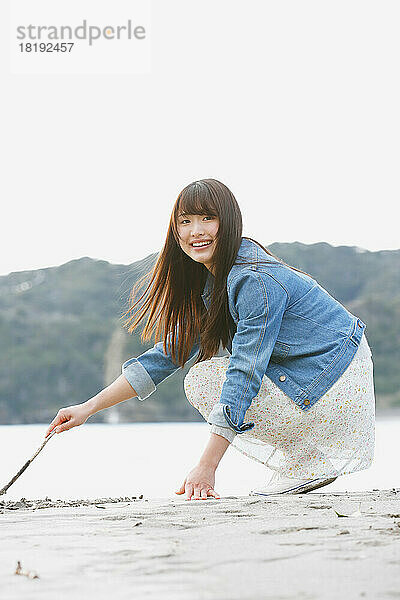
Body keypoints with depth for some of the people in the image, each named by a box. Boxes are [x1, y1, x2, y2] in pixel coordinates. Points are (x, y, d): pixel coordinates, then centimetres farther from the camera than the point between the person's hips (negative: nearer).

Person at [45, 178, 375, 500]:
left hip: (335, 387, -9)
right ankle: (310, 457, 10)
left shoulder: (257, 281, -21)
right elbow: (170, 353, 11)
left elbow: (245, 376, -25)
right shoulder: (212, 283, 8)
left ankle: (309, 464, -4)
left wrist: (206, 467, -27)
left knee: (203, 381, -9)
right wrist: (89, 407, 5)